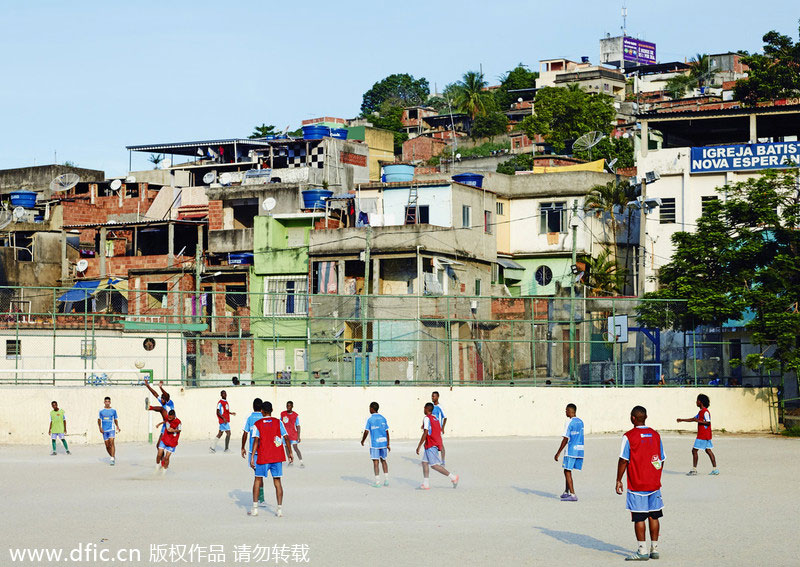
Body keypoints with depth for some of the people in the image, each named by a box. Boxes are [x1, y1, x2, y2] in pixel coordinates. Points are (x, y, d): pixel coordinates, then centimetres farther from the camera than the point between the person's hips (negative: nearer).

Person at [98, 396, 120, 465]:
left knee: (111, 443, -18)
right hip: (104, 430, 2)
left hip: (111, 429, -2)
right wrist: (100, 428, -5)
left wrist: (117, 427, -2)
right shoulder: (101, 411, 6)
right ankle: (113, 457, 23)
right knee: (107, 446, 3)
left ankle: (113, 459, -21)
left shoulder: (113, 410, 6)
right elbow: (99, 420, 10)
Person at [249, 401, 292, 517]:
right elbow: (286, 438, -1)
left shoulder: (257, 424, -1)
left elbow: (256, 441, -10)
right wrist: (290, 453, 8)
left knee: (258, 480, 12)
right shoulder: (278, 422, 4)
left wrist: (252, 457, -11)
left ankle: (255, 508, 8)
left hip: (263, 456, -1)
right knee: (277, 481, 6)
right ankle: (280, 509, 0)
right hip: (277, 456, 1)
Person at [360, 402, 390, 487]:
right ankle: (386, 480, 12)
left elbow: (366, 432, -10)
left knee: (375, 462, -2)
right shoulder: (383, 418, 8)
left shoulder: (369, 419, -6)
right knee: (383, 460, 17)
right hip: (383, 442, 4)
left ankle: (377, 482, -5)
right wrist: (388, 444, 12)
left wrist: (362, 441, 7)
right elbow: (387, 432, 7)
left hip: (374, 443, -4)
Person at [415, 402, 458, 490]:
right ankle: (426, 484, 5)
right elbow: (440, 432, 19)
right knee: (424, 462, 9)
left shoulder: (427, 418, -11)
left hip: (431, 445, -9)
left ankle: (453, 477, -8)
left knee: (434, 465, -8)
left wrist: (419, 446, -17)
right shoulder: (435, 419, 16)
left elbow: (425, 433, -19)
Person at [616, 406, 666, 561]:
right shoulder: (656, 435, 7)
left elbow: (623, 460, -9)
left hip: (637, 484, -5)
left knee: (639, 518, -2)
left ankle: (642, 551, -4)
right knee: (653, 516, 10)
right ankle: (654, 549, 14)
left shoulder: (629, 436, -8)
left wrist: (618, 480, -1)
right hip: (654, 484, 5)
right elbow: (661, 460, 11)